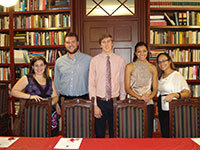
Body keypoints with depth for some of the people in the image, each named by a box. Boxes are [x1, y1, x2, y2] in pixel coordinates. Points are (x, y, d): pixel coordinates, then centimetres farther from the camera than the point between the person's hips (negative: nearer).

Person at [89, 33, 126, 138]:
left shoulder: (120, 60, 1)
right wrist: (94, 105, -9)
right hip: (100, 101, -1)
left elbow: (123, 83, 4)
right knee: (99, 134, 11)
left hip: (115, 101, 1)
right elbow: (91, 84, -4)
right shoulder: (95, 60, -3)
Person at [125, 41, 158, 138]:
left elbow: (155, 88, 9)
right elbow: (127, 88, -2)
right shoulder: (130, 67, 2)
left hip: (148, 103, 2)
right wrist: (139, 97, -16)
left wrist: (149, 97, -11)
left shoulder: (152, 68, 9)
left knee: (148, 132, 1)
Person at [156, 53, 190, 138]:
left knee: (169, 135, -7)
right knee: (163, 134, 14)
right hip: (162, 108, 7)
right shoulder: (160, 76, 13)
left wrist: (174, 95, -37)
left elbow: (187, 93, -21)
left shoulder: (177, 75, -11)